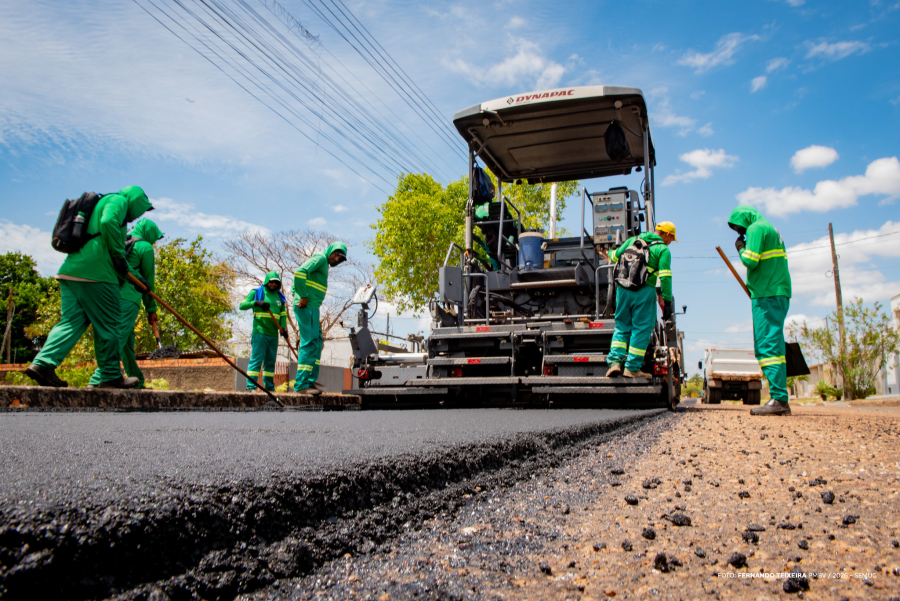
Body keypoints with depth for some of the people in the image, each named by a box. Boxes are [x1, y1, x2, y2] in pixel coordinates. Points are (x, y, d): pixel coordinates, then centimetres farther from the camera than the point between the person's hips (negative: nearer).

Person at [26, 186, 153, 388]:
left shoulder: (102, 204, 33)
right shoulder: (118, 200, 4)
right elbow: (108, 222, -20)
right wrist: (119, 255, -12)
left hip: (71, 271, 9)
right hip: (95, 272, -9)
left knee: (72, 321, 6)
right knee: (107, 324, -2)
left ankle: (43, 363, -6)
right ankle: (111, 376, 4)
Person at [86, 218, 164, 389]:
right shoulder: (145, 247, 6)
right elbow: (149, 280, 6)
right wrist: (151, 309, 10)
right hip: (127, 298, -7)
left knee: (127, 342, 13)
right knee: (119, 338, -14)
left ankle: (137, 381, 20)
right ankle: (98, 380, -25)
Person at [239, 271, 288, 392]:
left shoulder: (279, 297, 17)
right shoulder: (256, 292, 5)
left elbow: (283, 315, 15)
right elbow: (242, 305, -4)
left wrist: (283, 328, -1)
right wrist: (256, 302, -20)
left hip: (273, 335, 5)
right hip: (259, 333, -5)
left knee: (270, 362, 8)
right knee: (256, 359, -10)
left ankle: (270, 387, 13)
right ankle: (251, 386, -8)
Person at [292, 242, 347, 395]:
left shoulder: (324, 264, 25)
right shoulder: (320, 257, -4)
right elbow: (300, 272, -21)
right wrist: (304, 297, -19)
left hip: (312, 308, 10)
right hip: (307, 307, -10)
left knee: (317, 343, 9)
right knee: (309, 343, -13)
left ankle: (310, 382, 11)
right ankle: (301, 384, -13)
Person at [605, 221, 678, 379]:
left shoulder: (633, 240, 16)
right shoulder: (663, 249, 1)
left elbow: (614, 256, 25)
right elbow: (665, 277, -8)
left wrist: (610, 253, 49)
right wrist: (667, 301, -7)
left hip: (623, 289, 5)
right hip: (645, 292, -5)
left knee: (622, 326, 12)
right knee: (641, 329, 3)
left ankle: (614, 361, -2)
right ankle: (632, 368, 4)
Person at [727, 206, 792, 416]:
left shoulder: (756, 228, -4)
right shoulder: (770, 229, 26)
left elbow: (750, 261, -14)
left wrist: (741, 248, 3)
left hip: (767, 295, -10)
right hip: (778, 294, 10)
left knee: (767, 345, -14)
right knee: (772, 345, 9)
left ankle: (778, 399, -19)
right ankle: (780, 401, 8)